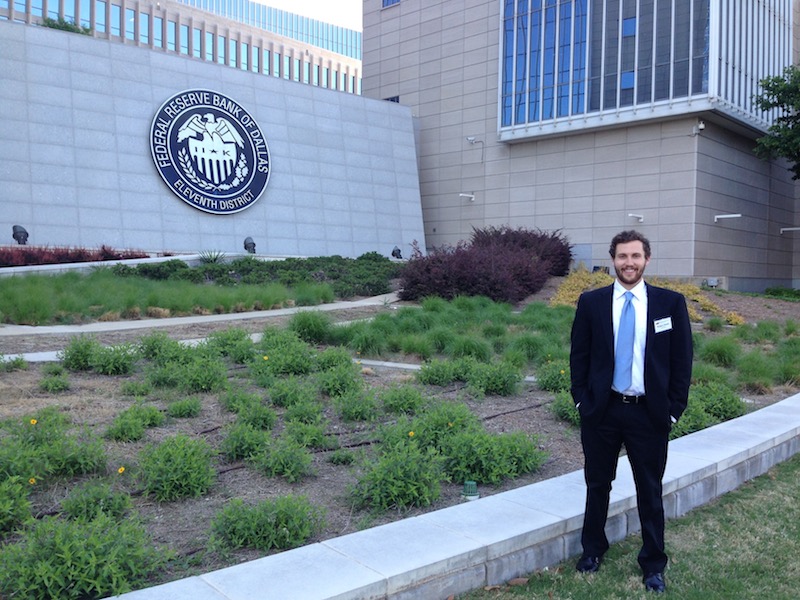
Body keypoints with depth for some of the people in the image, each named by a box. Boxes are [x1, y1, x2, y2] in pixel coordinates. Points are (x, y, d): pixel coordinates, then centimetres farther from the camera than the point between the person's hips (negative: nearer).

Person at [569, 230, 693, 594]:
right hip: (601, 411, 1)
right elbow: (579, 356, 3)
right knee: (597, 484, 14)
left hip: (650, 413, 0)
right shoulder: (591, 302, -1)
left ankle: (653, 564, 28)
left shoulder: (671, 303, -2)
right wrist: (581, 400, -2)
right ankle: (592, 549, 35)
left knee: (650, 492, 11)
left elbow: (682, 360, 0)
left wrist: (673, 409, -4)